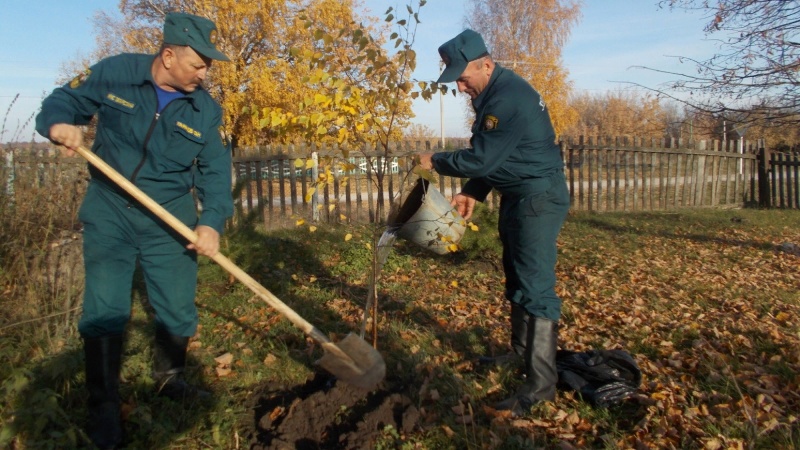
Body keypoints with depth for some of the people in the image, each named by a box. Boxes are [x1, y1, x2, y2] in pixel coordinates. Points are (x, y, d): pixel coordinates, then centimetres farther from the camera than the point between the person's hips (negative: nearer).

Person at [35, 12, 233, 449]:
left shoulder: (205, 111, -2)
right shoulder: (115, 73, -6)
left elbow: (215, 172, -3)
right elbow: (62, 100, 3)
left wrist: (212, 221, -18)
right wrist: (59, 124, -21)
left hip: (170, 221, 2)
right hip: (110, 213, -1)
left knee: (178, 310, 6)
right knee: (104, 310, -2)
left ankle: (168, 379, 33)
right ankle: (104, 403, 16)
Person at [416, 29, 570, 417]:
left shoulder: (508, 97, -22)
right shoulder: (493, 93, 11)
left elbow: (480, 157, -23)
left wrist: (436, 162, -8)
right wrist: (473, 193, 6)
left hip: (538, 199, -11)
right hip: (518, 197, 11)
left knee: (535, 287, -9)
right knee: (517, 280, 18)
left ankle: (540, 383, -1)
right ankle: (521, 354, 33)